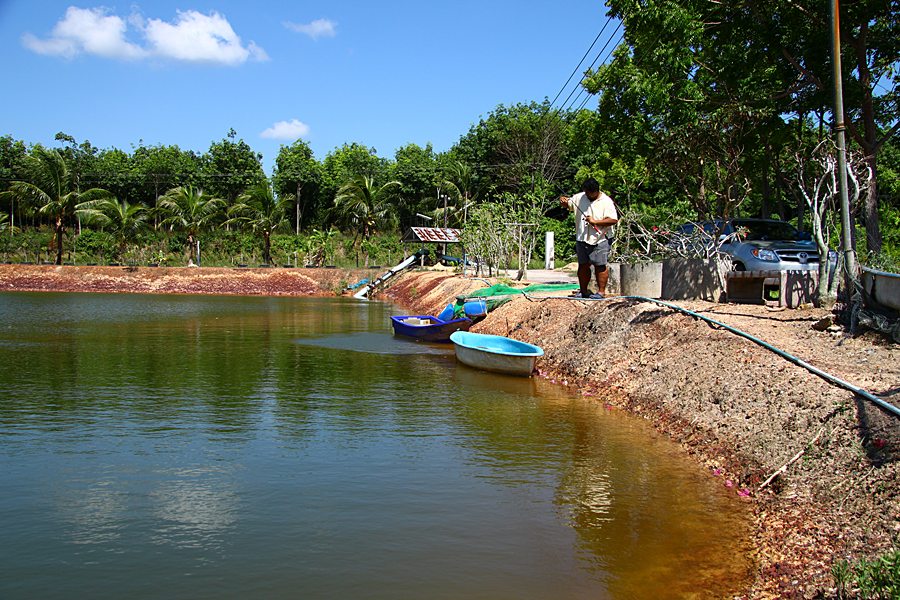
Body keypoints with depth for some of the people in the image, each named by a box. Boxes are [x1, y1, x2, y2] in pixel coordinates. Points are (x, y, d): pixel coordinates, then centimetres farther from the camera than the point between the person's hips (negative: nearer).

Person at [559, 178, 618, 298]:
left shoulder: (606, 201, -8)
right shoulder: (579, 198, 6)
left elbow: (614, 220, -16)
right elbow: (567, 204, 19)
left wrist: (595, 221, -22)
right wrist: (563, 200, -5)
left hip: (599, 240, -5)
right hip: (582, 239, 5)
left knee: (600, 266, -3)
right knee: (583, 266, 10)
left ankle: (601, 291, 5)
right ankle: (583, 291, 20)